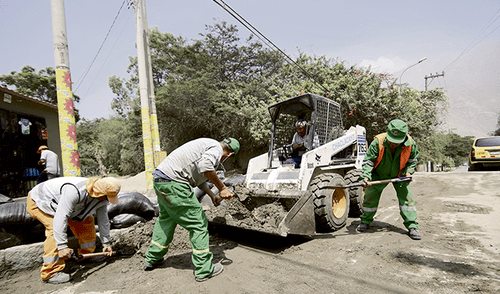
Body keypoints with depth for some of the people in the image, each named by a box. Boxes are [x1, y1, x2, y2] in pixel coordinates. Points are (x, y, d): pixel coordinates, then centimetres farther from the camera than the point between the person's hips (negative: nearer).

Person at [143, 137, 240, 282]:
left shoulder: (207, 145, 24)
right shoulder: (217, 148, -6)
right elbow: (205, 167, -27)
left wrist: (212, 196, 31)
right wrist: (222, 188, -14)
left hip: (159, 179, 10)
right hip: (173, 184, -10)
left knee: (166, 219, 29)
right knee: (198, 224, 1)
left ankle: (152, 259, 43)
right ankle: (204, 270, 11)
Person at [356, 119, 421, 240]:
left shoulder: (410, 144, -22)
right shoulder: (377, 142, -31)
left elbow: (412, 160, 0)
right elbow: (368, 161, -24)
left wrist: (408, 171, -15)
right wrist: (366, 176, -37)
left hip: (399, 175, 1)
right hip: (379, 174, -1)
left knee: (406, 197, -7)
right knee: (370, 196, 3)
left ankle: (412, 227, 6)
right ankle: (365, 221, 22)